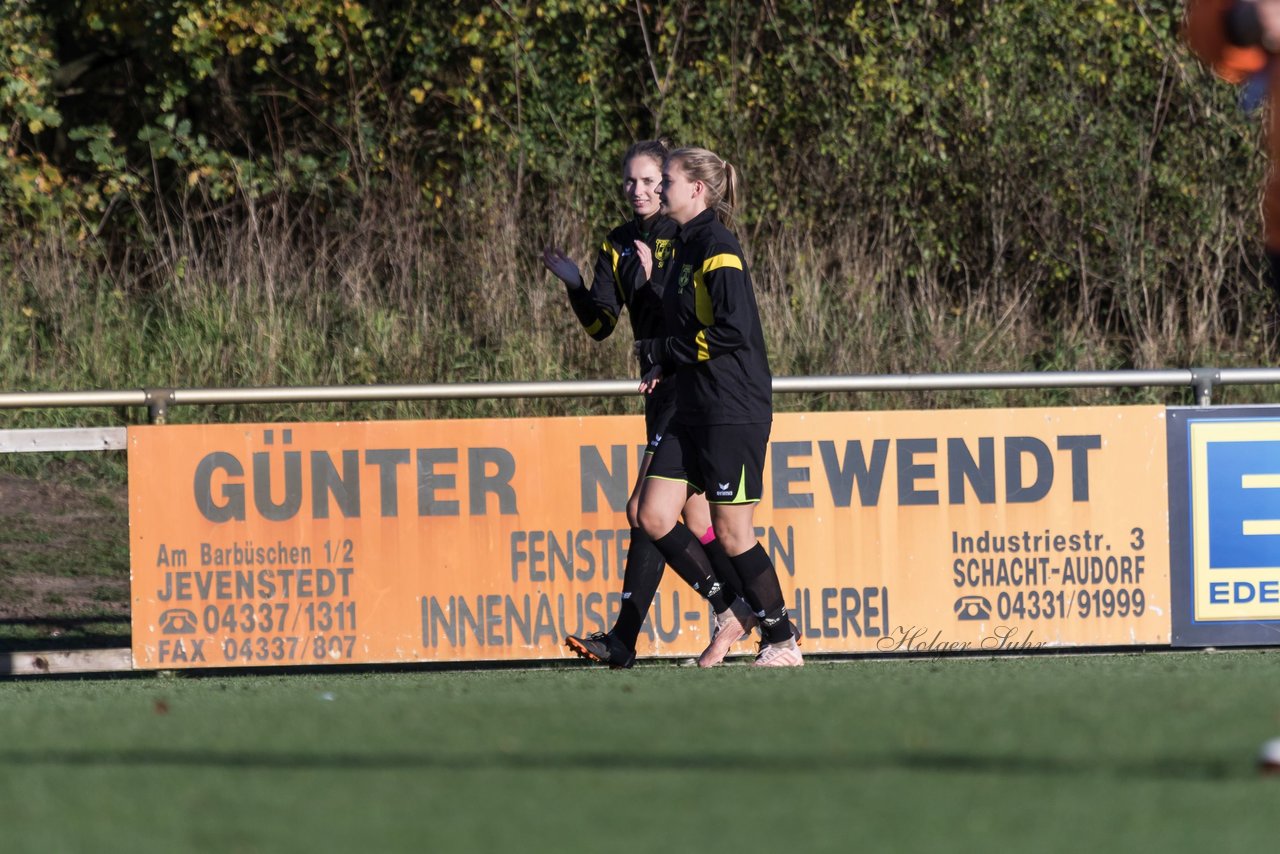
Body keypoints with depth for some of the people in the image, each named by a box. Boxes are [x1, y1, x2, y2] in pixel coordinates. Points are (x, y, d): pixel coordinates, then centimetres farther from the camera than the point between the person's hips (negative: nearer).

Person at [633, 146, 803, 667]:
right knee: (654, 516, 2)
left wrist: (663, 352, -13)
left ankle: (783, 642, 9)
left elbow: (734, 331, -22)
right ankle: (733, 613, 12)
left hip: (734, 413, -9)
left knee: (732, 531, -3)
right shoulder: (687, 246, 15)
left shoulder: (717, 249, -14)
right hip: (693, 410, 9)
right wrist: (665, 368, 8)